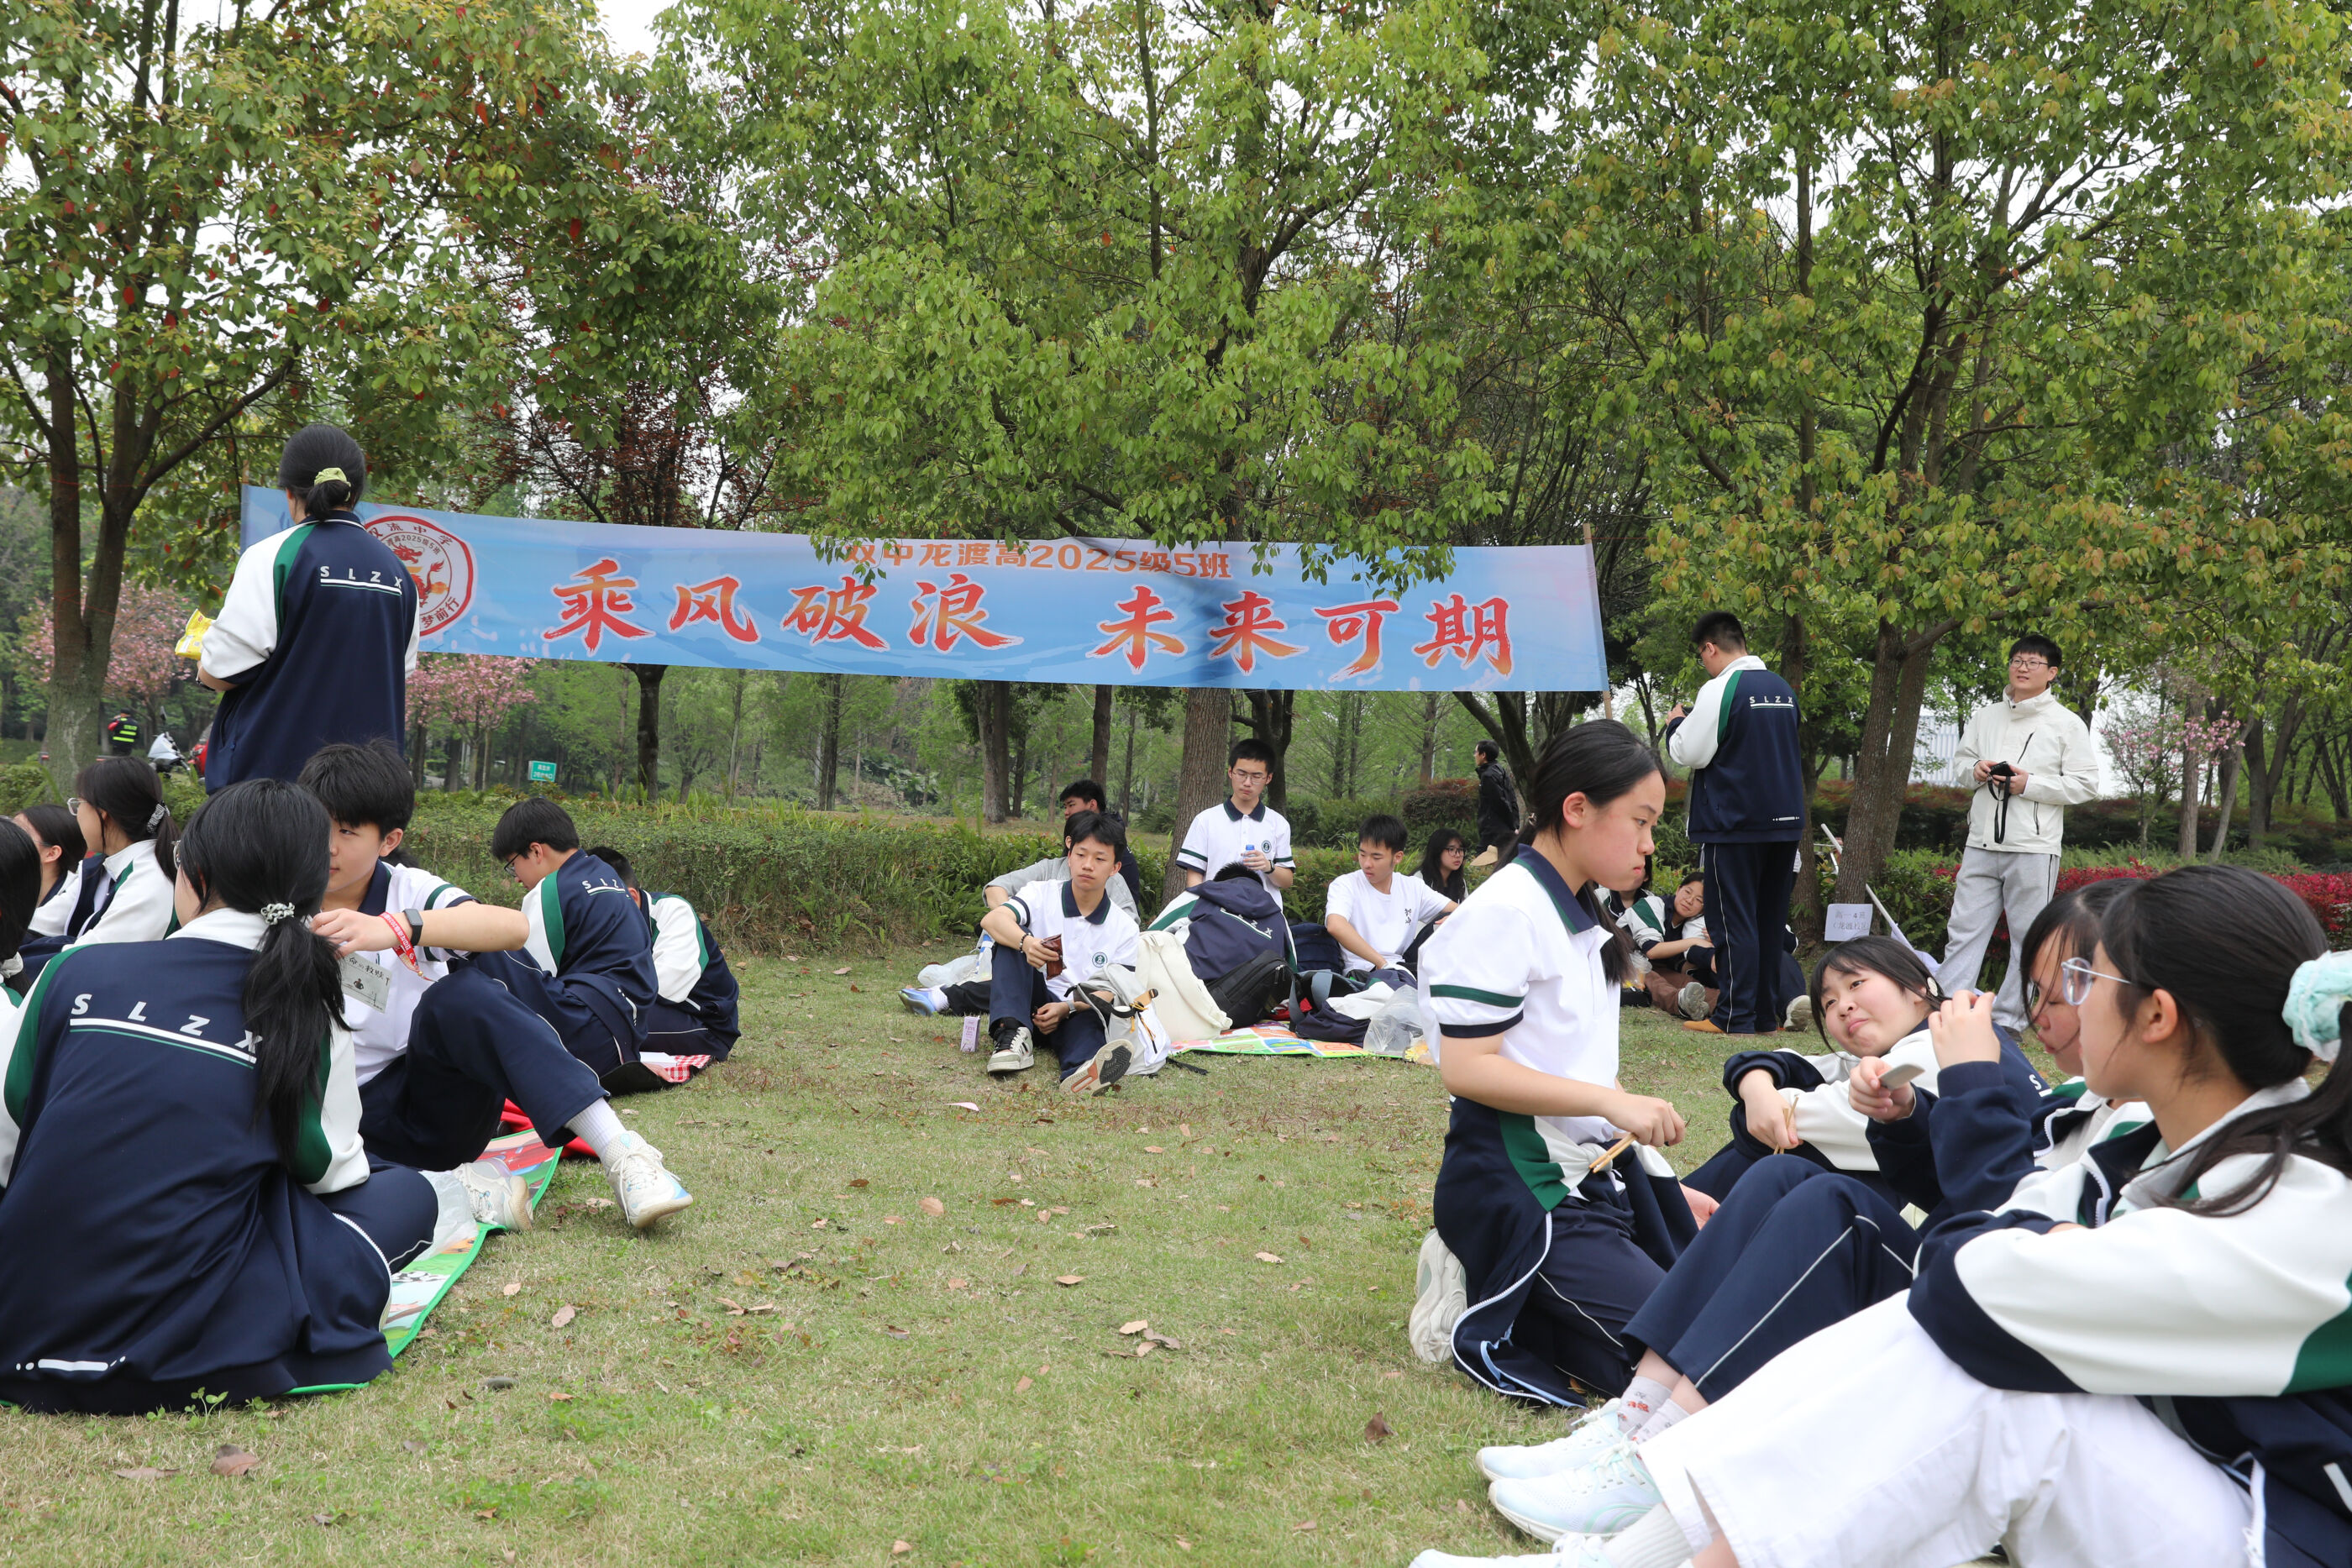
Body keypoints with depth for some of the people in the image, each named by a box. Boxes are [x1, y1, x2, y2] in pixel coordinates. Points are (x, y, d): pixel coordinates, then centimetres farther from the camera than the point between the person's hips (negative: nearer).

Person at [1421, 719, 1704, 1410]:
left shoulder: (1581, 919, 15)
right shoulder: (1505, 913, -14)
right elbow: (1466, 1067, -20)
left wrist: (1666, 1189, 14)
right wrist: (1613, 1103, -25)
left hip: (1594, 1176, 9)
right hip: (1521, 1189, -9)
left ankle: (1539, 1325, 9)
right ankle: (1499, 1336, -3)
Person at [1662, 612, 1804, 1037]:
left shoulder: (1720, 690, -12)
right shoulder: (1783, 689, 11)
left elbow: (1689, 754, -12)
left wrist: (1676, 723, 9)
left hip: (1734, 824, -7)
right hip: (1786, 821, 7)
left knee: (1734, 921, -2)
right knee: (1771, 920, 12)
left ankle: (1734, 1016, -2)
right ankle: (1767, 1013, 16)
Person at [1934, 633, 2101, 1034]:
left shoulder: (2067, 724, -1)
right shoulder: (1984, 716, 12)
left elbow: (2086, 785, -4)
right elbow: (1959, 757, 23)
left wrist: (2030, 784, -13)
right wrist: (1975, 770, 0)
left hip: (2034, 849, -3)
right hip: (1982, 843, 4)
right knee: (1963, 930, 1)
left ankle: (2008, 1019, 10)